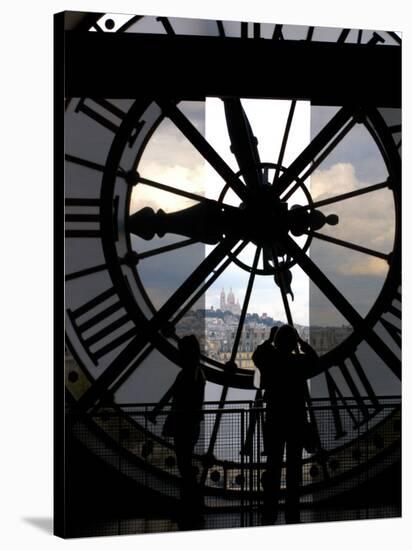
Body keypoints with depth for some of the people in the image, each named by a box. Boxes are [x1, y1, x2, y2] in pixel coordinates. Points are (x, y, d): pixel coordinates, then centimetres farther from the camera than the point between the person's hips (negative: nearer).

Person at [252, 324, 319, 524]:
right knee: (294, 469, 6)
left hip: (274, 423, 0)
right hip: (297, 423, 0)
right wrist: (301, 341, 10)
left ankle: (269, 514, 8)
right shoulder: (300, 363, -8)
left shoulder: (269, 361, -8)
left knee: (272, 467, 7)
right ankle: (292, 515, 8)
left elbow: (256, 355, 14)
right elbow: (314, 359, 14)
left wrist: (269, 340, 15)